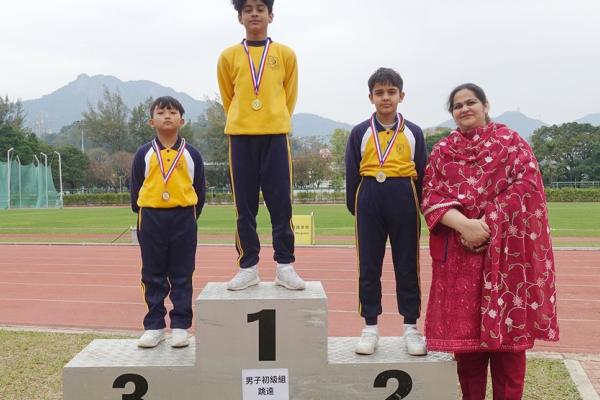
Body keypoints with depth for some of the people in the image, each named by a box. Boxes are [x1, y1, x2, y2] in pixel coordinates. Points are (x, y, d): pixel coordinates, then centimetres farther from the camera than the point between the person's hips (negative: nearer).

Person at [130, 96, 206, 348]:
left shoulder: (191, 155, 3)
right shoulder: (144, 154, 4)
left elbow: (200, 192, 7)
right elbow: (136, 190, 7)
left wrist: (189, 217, 4)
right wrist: (144, 217, 6)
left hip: (183, 218, 0)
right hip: (151, 219, 1)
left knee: (182, 277, 4)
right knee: (153, 276, 7)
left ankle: (180, 326, 13)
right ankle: (154, 326, 15)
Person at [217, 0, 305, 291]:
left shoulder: (286, 55, 6)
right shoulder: (228, 57, 6)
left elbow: (289, 98, 13)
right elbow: (228, 100, 15)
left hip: (275, 136, 0)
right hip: (241, 138, 1)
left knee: (281, 204, -1)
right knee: (245, 206, 3)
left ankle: (284, 266, 7)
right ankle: (248, 267, 10)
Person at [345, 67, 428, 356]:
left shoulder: (413, 133, 6)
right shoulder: (360, 133, 5)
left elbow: (421, 173, 7)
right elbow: (352, 173, 5)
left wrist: (418, 204, 3)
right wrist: (354, 206, 1)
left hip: (404, 199, 0)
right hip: (370, 199, 0)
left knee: (407, 265, 5)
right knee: (369, 266, 5)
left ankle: (410, 327, 16)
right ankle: (370, 327, 16)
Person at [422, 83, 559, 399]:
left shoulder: (511, 142, 5)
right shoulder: (442, 151, 10)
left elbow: (525, 186, -6)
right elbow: (430, 198, 1)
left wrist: (488, 224, -16)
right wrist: (464, 224, -17)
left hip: (505, 251, -2)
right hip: (460, 253, 2)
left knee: (507, 331, 2)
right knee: (465, 330, 5)